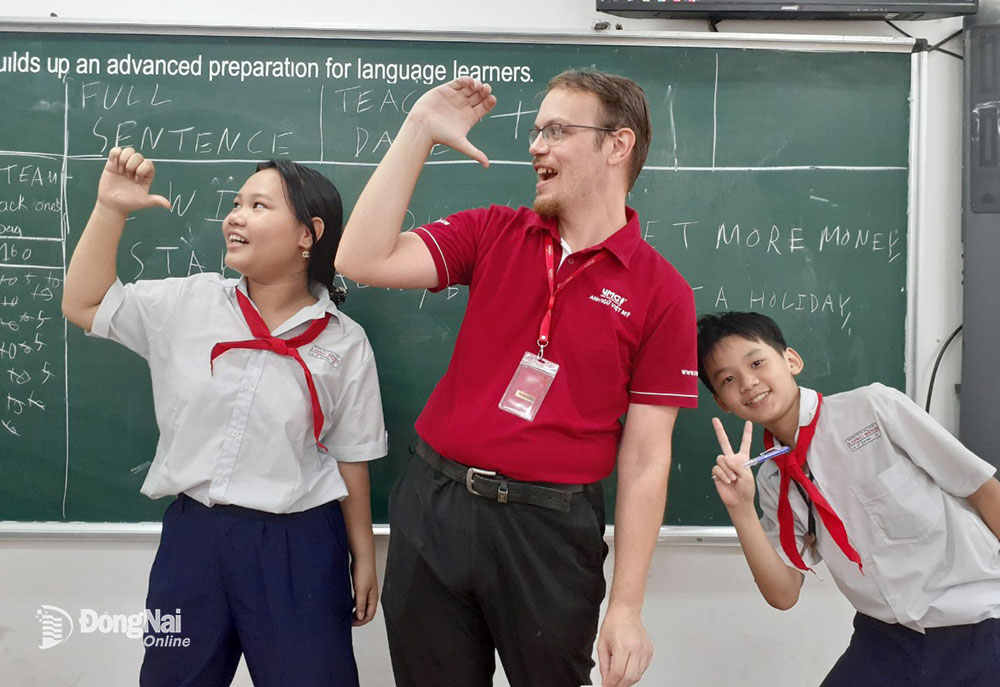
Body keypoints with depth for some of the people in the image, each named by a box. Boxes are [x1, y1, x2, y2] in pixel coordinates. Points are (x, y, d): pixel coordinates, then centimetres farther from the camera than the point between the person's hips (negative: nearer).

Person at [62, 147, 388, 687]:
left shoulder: (344, 344, -5)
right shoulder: (188, 305, 1)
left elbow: (350, 458, 1)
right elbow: (83, 305, 4)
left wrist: (363, 558, 6)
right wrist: (110, 210, -6)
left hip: (299, 546, -2)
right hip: (192, 535, 3)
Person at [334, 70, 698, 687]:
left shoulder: (662, 293, -6)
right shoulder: (495, 235, 4)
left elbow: (645, 458, -6)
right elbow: (363, 261, -8)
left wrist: (626, 607, -6)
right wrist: (420, 130, -7)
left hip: (550, 527, -3)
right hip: (433, 504, 3)